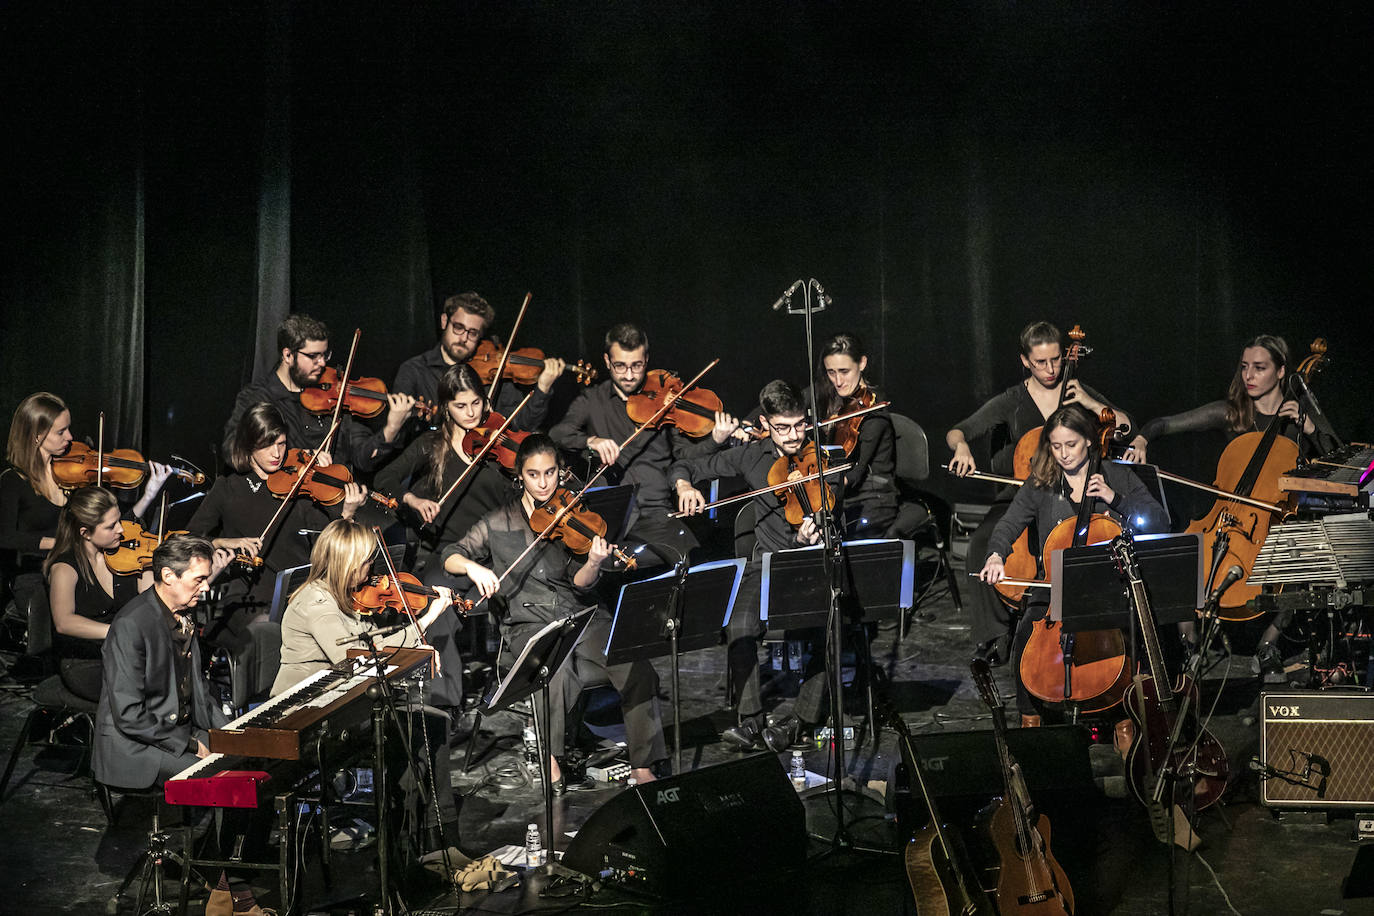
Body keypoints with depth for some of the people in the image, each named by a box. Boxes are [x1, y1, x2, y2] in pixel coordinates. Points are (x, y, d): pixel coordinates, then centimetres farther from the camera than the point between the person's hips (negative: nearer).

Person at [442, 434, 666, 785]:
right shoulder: (499, 523, 7)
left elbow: (581, 585, -3)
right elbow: (450, 557, 10)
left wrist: (593, 564, -26)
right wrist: (471, 566, -12)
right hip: (530, 623, -1)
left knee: (638, 671, -23)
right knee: (558, 669, -35)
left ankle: (642, 767, -12)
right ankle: (551, 760, -15)